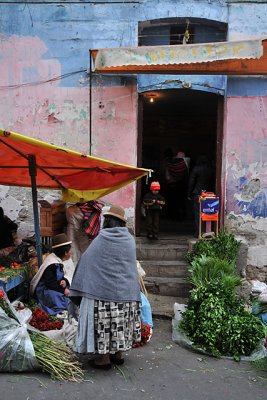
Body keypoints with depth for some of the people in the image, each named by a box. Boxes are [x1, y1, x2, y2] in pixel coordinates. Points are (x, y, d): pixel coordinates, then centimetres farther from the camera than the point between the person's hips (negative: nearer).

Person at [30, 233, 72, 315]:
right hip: (42, 292, -10)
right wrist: (63, 290, -22)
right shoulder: (52, 265, -22)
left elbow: (60, 277, 15)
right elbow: (50, 282, -25)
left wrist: (64, 281, -8)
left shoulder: (57, 261, 10)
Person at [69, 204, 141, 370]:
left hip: (103, 289, -4)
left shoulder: (101, 240, -9)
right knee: (121, 322, 15)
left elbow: (86, 261, -2)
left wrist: (79, 287, 9)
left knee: (103, 323, 5)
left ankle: (104, 358, 12)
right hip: (125, 292, 4)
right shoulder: (130, 240, 2)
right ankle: (119, 354, 25)